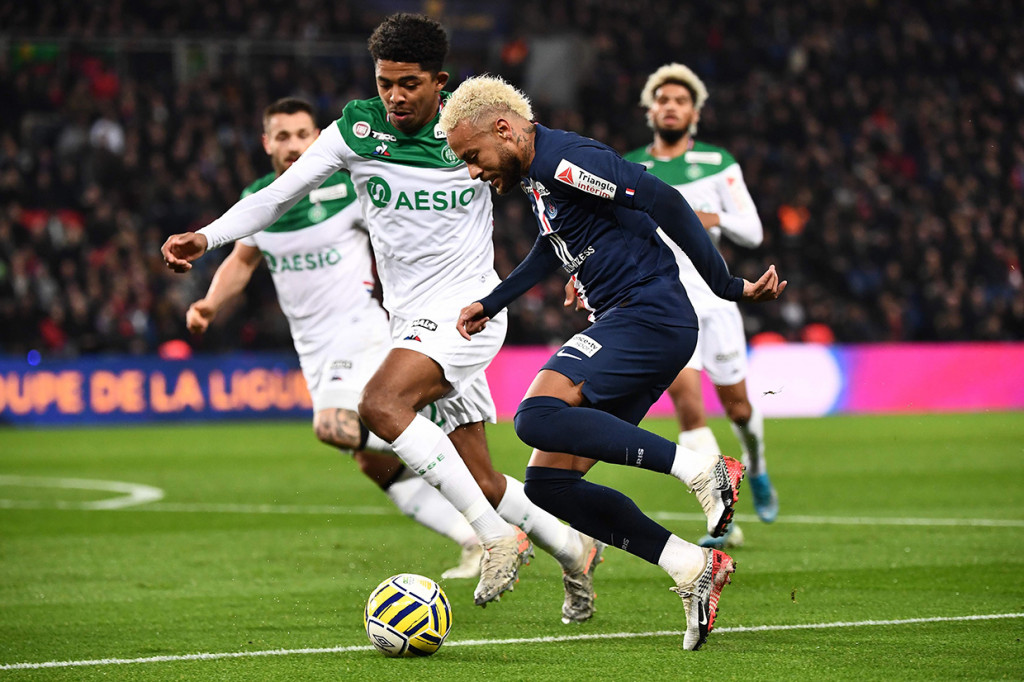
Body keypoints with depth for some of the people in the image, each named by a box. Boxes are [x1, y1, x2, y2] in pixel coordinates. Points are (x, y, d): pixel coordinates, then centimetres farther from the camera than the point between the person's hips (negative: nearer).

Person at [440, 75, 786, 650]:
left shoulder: (564, 159, -13)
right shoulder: (538, 172, 19)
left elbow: (664, 202, -18)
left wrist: (728, 287, -18)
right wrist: (491, 304, 43)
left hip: (649, 316, -10)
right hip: (624, 326, 10)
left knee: (537, 417, -29)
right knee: (547, 483, 3)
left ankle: (702, 470, -28)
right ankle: (694, 570, 0)